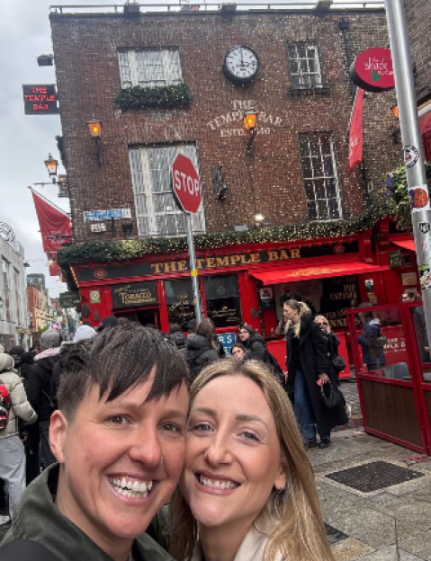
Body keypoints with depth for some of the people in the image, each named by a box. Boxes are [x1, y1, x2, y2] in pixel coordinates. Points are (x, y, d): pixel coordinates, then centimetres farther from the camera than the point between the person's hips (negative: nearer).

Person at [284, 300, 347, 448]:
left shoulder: (311, 325, -12)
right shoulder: (290, 328, 8)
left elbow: (321, 348, -15)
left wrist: (323, 371, -19)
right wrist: (289, 371, 13)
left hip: (313, 369, -6)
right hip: (298, 370, 6)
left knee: (319, 402, 3)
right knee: (300, 403, 1)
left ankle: (325, 437, 16)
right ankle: (310, 437, 9)